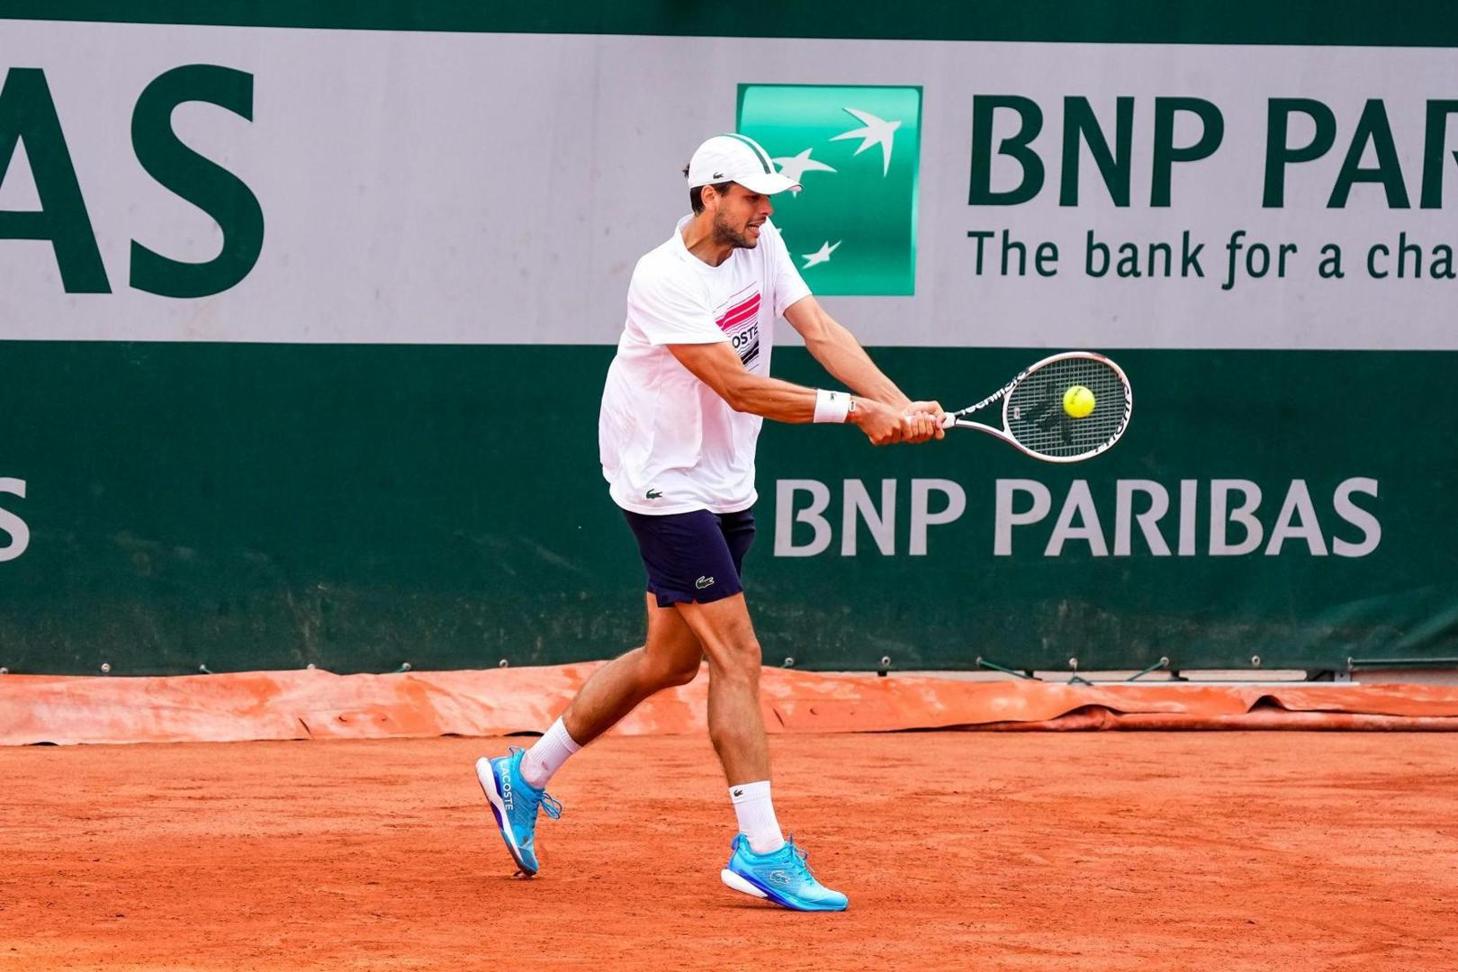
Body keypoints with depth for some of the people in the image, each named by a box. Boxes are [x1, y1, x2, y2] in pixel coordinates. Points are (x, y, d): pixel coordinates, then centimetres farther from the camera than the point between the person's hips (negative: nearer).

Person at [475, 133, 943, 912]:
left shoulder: (762, 248, 2)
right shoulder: (664, 281, -22)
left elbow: (820, 332, -6)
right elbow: (738, 386, -26)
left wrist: (901, 408, -19)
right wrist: (853, 410, -28)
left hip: (725, 488, 9)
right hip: (667, 484, -9)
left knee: (669, 659, 16)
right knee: (738, 657, -13)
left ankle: (524, 777, 30)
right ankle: (762, 850, -12)